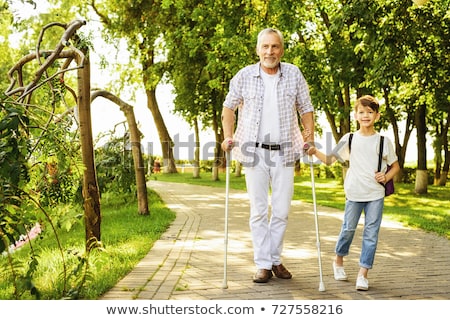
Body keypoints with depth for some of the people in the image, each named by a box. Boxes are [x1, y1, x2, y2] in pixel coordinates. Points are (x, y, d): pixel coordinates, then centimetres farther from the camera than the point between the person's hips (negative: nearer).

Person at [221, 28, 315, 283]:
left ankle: (276, 260, 21)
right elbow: (229, 107, 10)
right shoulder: (245, 76, -1)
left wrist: (310, 137, -4)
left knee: (281, 211, 5)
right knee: (259, 211, 2)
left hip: (284, 152, 1)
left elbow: (306, 109, 9)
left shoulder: (294, 75, 1)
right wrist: (228, 137, -2)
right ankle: (263, 265, 10)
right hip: (254, 152, -1)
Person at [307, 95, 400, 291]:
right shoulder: (349, 139, 2)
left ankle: (363, 274, 3)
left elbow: (395, 166, 11)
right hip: (354, 194, 0)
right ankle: (338, 261, 34)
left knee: (371, 233, -2)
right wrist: (315, 152, -16)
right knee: (348, 229, 9)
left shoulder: (384, 141, 1)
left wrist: (386, 177, -7)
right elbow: (330, 160, 2)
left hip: (376, 195, 0)